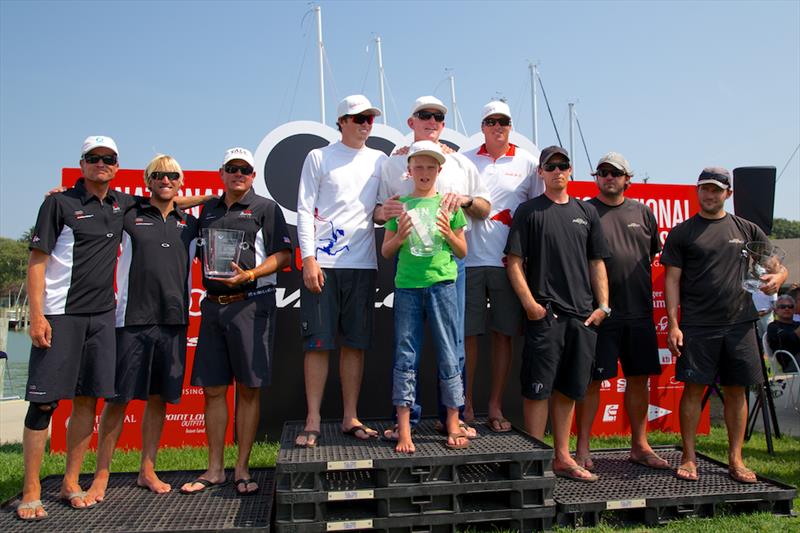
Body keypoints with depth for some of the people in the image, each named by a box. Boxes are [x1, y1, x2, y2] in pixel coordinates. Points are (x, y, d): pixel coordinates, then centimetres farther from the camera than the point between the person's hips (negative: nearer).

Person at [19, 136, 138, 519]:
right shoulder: (59, 203, 0)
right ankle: (31, 492, 7)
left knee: (88, 400, 7)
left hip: (102, 316, 5)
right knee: (44, 402, -3)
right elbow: (37, 261, -5)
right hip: (59, 315, -4)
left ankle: (70, 484, 18)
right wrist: (37, 315, -13)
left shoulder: (122, 204, 13)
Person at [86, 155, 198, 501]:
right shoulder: (128, 217, 5)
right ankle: (101, 475, 13)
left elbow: (190, 271, 20)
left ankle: (147, 470, 20)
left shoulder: (189, 224, 13)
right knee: (118, 398, 1)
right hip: (132, 319, -3)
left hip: (173, 321, 3)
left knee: (159, 398, 8)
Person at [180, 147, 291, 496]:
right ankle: (215, 469, 18)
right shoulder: (208, 209, 18)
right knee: (213, 388, 7)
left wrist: (250, 275, -17)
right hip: (213, 305, 5)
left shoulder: (266, 208, 3)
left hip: (251, 304, -5)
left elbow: (283, 254, -4)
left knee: (248, 388, 1)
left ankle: (242, 469, 11)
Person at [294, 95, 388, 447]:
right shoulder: (319, 157, 7)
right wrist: (309, 258, -9)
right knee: (318, 342, -2)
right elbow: (305, 210, 1)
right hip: (322, 263, -3)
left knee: (356, 343, 6)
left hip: (362, 263, 3)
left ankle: (350, 418, 15)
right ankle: (313, 421, 8)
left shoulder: (380, 161, 16)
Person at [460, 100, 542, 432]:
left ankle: (495, 407, 16)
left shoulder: (527, 162, 10)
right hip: (470, 259, 0)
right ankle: (466, 405, 13)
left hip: (509, 261, 0)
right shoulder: (465, 160, 11)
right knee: (468, 333, 1)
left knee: (503, 334, 5)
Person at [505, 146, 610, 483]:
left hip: (582, 316, 5)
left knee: (568, 390, 12)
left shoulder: (586, 212, 16)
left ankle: (562, 458, 23)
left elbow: (597, 263, 16)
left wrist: (603, 305, 6)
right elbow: (514, 262, -4)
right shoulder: (529, 211, 2)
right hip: (544, 314, -4)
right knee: (537, 389, -2)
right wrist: (530, 303, -12)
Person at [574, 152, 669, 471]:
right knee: (592, 380, 0)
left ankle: (640, 446, 26)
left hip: (639, 311, 5)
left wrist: (636, 282, 12)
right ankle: (583, 449, 11)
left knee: (638, 379, 12)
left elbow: (653, 253, 22)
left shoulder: (642, 213, 13)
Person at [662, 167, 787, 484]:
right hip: (696, 326, -2)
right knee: (693, 388, -1)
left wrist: (777, 277, -8)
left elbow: (778, 265, 17)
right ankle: (689, 457, 10)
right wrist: (672, 324, -7)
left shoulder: (746, 229, 12)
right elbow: (672, 280, 1)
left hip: (739, 324, 3)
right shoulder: (682, 233, 5)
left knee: (737, 390, 7)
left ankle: (735, 459, 18)